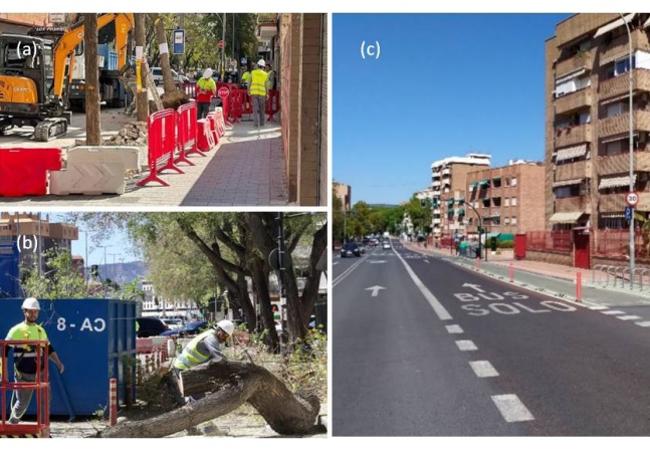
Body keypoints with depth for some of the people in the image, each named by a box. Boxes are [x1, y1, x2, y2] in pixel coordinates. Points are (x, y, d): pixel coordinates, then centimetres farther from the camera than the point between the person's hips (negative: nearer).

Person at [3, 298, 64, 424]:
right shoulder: (16, 331, -6)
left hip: (40, 373, 4)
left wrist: (58, 363, 5)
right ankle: (12, 423, 31)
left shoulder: (40, 330, 10)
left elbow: (49, 349, 18)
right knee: (22, 403, 5)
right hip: (23, 375, -4)